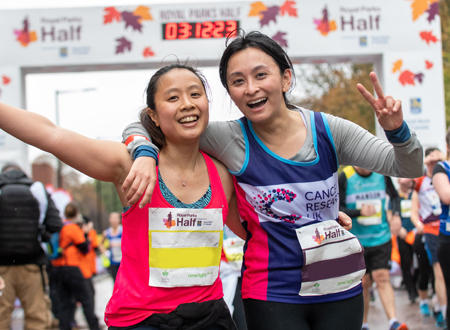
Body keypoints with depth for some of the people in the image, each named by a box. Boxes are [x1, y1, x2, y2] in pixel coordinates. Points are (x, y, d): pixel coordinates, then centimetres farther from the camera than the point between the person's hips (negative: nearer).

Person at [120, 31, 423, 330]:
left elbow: (409, 168, -1)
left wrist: (397, 130, -21)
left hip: (341, 290, 2)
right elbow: (138, 126, -4)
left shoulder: (327, 130, -4)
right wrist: (146, 154, -25)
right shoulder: (231, 139, -9)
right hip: (273, 299, -2)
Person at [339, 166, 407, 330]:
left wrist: (396, 215, -1)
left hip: (381, 238, 1)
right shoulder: (345, 177, -8)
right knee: (363, 283, 6)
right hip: (356, 241, -1)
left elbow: (394, 196, 18)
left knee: (382, 278, -11)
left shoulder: (382, 174, 0)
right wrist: (359, 212, -24)